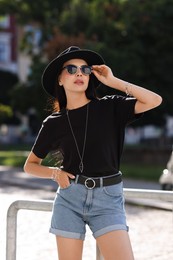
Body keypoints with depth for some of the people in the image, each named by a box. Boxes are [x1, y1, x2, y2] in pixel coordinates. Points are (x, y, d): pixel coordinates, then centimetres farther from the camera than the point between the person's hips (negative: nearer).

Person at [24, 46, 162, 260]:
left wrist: (113, 81, -6)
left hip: (108, 199, -1)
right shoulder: (54, 123, 4)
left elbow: (154, 100, -12)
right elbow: (30, 165, 14)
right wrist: (55, 173, -6)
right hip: (69, 199, 1)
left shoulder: (110, 108, 2)